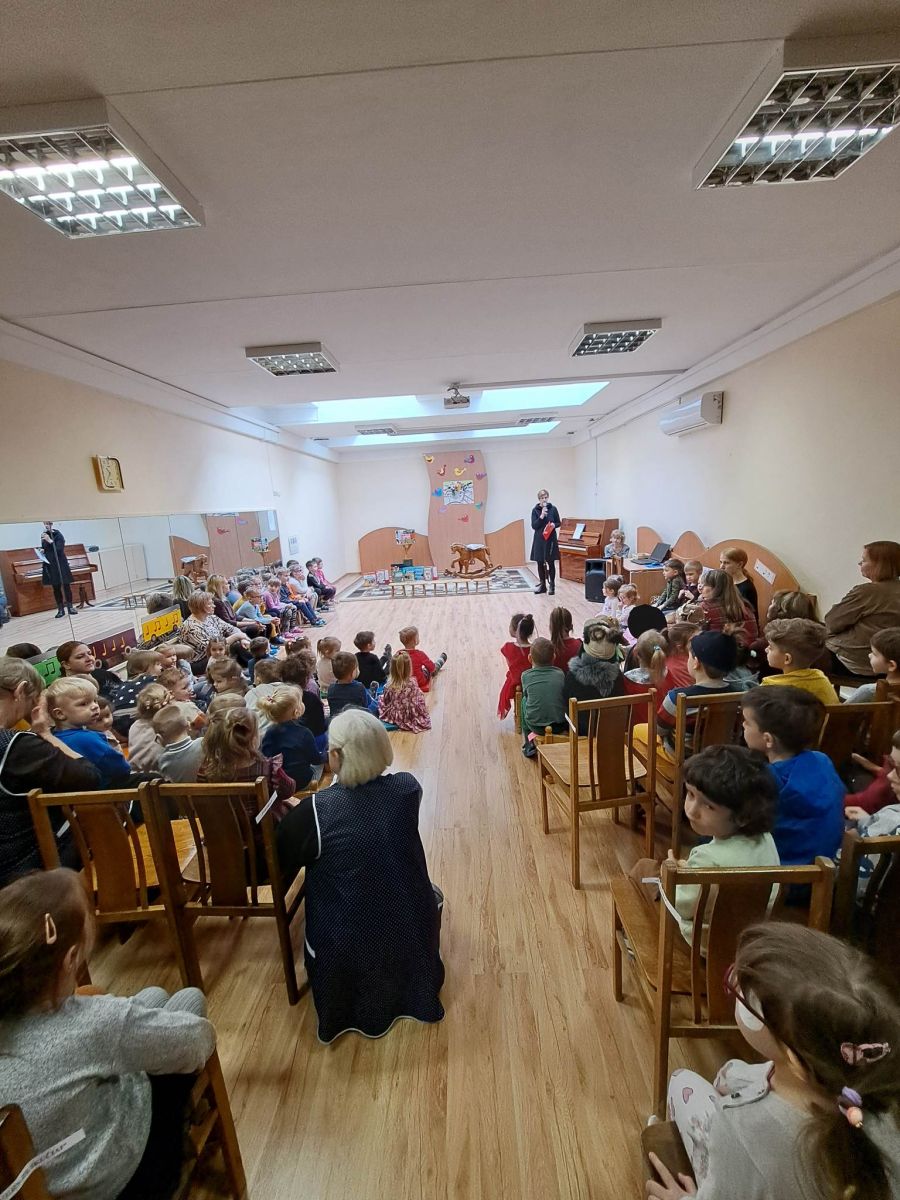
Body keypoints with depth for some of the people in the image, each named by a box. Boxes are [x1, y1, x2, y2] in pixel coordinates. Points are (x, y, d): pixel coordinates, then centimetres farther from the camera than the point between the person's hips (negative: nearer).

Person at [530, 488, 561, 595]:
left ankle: (552, 585, 12)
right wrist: (541, 516, -18)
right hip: (539, 539, 1)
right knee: (540, 563, 6)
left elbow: (559, 523, 7)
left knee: (551, 562, 3)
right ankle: (542, 585, 18)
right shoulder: (535, 510, -1)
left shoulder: (553, 508, 0)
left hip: (551, 539, -1)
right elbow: (533, 526, -7)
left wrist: (554, 525, -14)